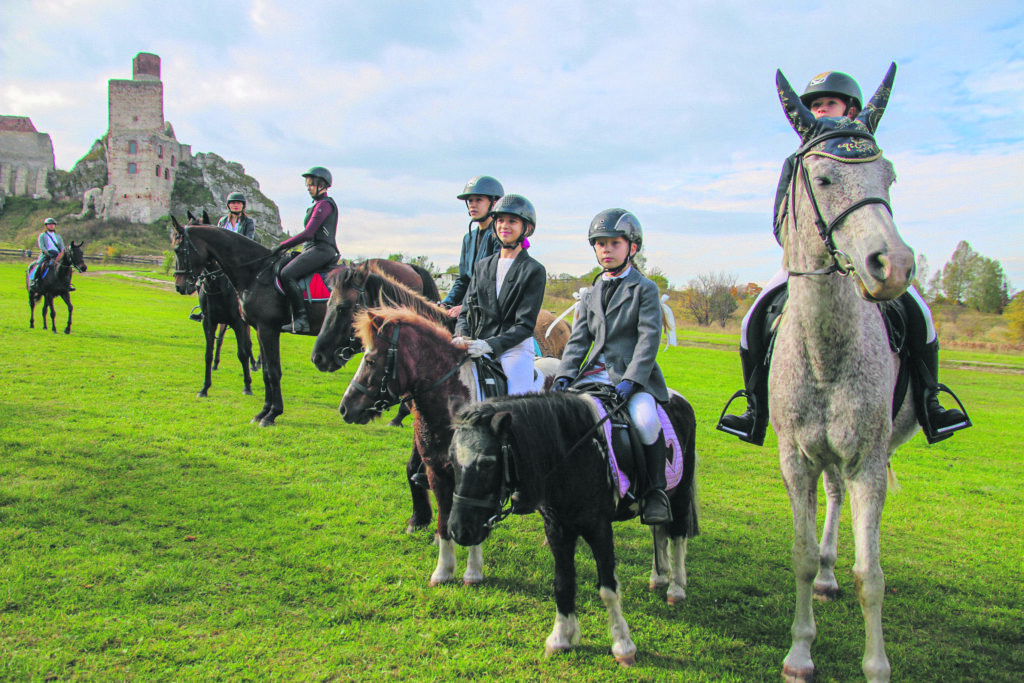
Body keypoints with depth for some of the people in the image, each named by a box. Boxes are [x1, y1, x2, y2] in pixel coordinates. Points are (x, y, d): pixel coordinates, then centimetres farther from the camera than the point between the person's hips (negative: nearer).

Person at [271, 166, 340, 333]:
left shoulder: (324, 204, -8)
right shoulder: (319, 204, 25)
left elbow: (308, 234, -16)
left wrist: (283, 245, -11)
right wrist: (286, 248, 20)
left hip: (321, 250, -11)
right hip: (315, 250, 11)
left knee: (287, 274, -27)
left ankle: (301, 319, -30)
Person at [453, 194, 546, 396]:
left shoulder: (534, 271, 2)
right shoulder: (482, 266, 18)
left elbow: (525, 325, -6)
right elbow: (467, 310, 15)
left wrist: (490, 345, -20)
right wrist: (461, 337, -8)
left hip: (515, 348, -4)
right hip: (477, 349, 4)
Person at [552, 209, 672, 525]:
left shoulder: (645, 289, 3)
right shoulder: (591, 295, 19)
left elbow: (649, 339, -7)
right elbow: (578, 340, 13)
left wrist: (631, 380, -20)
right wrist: (564, 375, -4)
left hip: (633, 375, -5)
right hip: (595, 373, 5)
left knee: (645, 419, -31)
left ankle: (655, 491, -11)